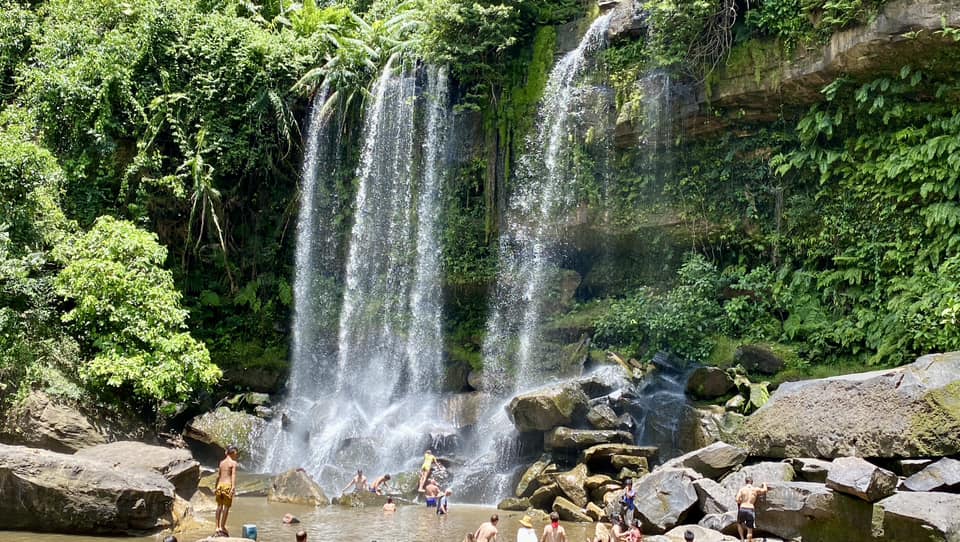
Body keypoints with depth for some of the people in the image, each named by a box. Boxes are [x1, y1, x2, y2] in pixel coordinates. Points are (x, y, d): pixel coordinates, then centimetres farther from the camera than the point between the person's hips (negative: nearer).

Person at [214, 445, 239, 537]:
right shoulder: (233, 463, -2)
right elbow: (233, 475, -14)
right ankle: (222, 527, -5)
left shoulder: (221, 462, 18)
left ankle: (218, 527, 10)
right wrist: (233, 488, -22)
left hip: (220, 484, 7)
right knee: (226, 506, -3)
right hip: (227, 485, -6)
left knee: (219, 506, 9)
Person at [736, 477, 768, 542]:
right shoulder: (756, 489, 6)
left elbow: (737, 500, -7)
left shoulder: (742, 489, 2)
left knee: (739, 524, 27)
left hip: (742, 509, 0)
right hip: (750, 510, 0)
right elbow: (765, 490, 25)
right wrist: (764, 484, 45)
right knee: (749, 530, 8)